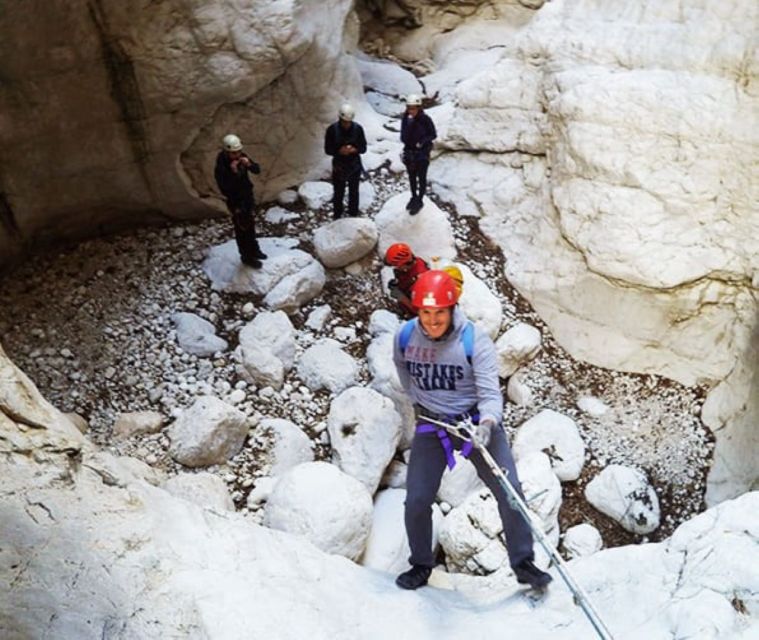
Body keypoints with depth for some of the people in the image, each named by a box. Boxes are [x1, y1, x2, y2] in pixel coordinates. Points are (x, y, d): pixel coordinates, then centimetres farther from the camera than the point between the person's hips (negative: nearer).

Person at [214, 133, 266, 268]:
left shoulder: (242, 157, -10)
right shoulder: (221, 168, -28)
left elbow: (257, 170, -5)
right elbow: (224, 189, -31)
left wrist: (249, 164, -26)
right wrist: (233, 173, -40)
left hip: (248, 197, 7)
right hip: (236, 202, -7)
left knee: (250, 225, 24)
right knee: (242, 230, 8)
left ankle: (253, 250, 45)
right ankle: (247, 257, 27)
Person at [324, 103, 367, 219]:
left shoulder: (358, 128, -12)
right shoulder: (332, 129, -15)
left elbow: (363, 148, -5)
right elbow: (328, 150, -9)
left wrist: (354, 150, -26)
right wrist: (339, 151, -27)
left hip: (354, 166, 1)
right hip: (339, 167, -1)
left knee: (354, 193, 16)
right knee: (338, 194, 11)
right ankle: (337, 218, 30)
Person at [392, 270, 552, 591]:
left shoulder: (475, 340, -20)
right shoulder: (404, 336, -11)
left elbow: (490, 393, -22)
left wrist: (487, 423, -41)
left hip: (476, 423, -1)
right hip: (431, 425, 2)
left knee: (510, 492, -6)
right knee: (416, 502, 0)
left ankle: (523, 563, 18)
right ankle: (421, 566, 26)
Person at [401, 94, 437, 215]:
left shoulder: (425, 119, -19)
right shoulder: (405, 118, -8)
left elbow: (433, 134, -10)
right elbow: (403, 137, -3)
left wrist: (423, 141, -22)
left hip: (422, 153, -4)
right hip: (409, 152, 4)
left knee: (421, 178, 5)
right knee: (412, 177, 19)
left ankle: (419, 201, 21)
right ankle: (414, 197, 38)